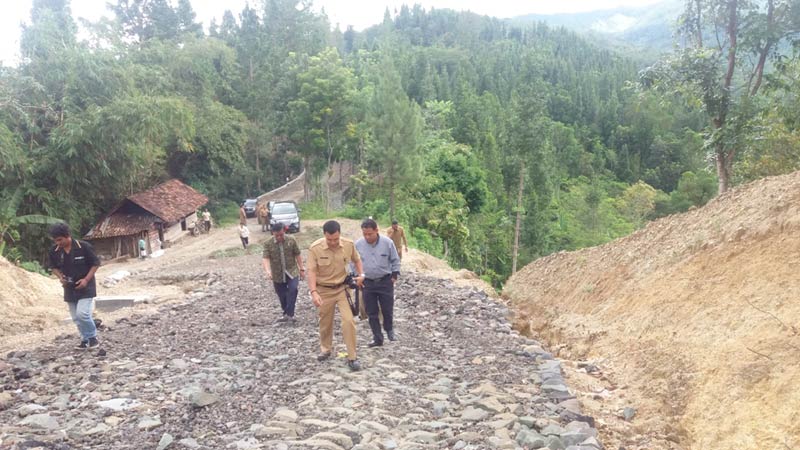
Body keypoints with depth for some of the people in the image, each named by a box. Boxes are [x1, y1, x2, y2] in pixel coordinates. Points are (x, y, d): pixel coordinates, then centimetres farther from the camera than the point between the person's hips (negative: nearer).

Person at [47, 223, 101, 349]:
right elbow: (53, 266, 12)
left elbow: (95, 263, -8)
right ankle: (85, 339, 25)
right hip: (69, 288, 5)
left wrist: (86, 279, -17)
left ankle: (93, 337, 3)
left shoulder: (84, 247, -18)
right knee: (76, 317, 9)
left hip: (85, 286, -5)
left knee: (82, 313, -17)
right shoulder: (54, 251, -6)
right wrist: (60, 276, -8)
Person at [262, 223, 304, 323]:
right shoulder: (268, 243, -9)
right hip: (277, 274, 1)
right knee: (282, 295, 10)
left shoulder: (291, 240, -7)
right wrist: (268, 271, -34)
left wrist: (301, 269, 1)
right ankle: (286, 314, 31)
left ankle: (290, 314, -15)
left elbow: (297, 255, 1)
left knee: (293, 289, -21)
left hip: (292, 271, -1)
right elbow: (265, 258, -18)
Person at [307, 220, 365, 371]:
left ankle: (352, 358, -1)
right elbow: (312, 271, -18)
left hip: (342, 288, 1)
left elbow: (356, 260, 8)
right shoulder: (315, 248, -19)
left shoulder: (349, 244, -12)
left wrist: (361, 274, -8)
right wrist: (314, 292, -28)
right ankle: (325, 349, 41)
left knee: (348, 320, -11)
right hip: (324, 290, 0)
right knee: (325, 323, 15)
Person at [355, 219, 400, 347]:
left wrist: (395, 275, -1)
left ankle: (389, 329, 35)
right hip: (367, 283, 1)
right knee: (372, 313, 5)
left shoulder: (387, 242, -10)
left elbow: (395, 260, 2)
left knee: (387, 310, 6)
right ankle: (377, 338, 17)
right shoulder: (358, 244, -7)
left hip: (385, 281, -1)